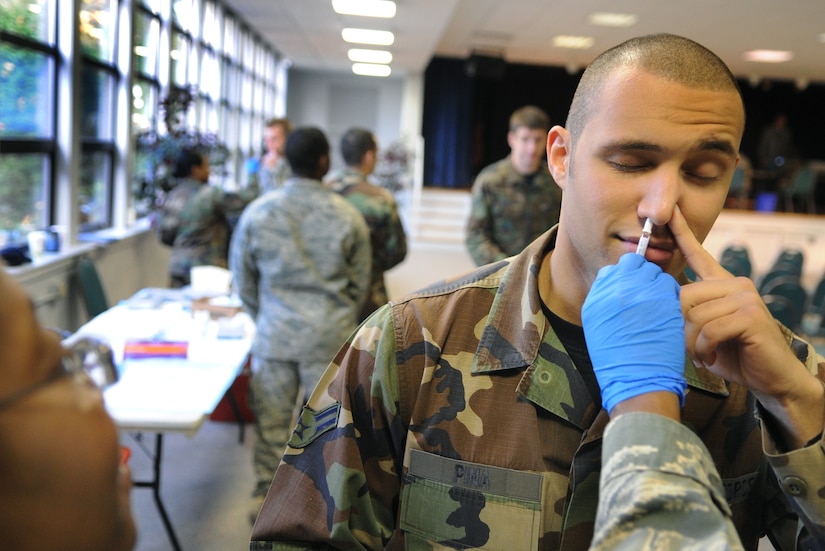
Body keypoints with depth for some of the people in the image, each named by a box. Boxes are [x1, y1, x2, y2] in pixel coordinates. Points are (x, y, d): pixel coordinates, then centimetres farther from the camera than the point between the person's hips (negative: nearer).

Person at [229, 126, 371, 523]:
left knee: (272, 416, 13)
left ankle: (265, 493, 24)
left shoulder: (257, 212, -4)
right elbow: (360, 282, 3)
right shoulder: (347, 215, -6)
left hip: (274, 330, 1)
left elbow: (243, 280, 5)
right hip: (331, 334, -1)